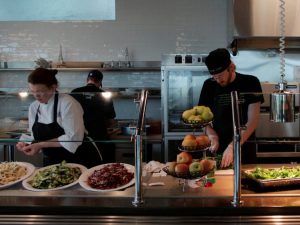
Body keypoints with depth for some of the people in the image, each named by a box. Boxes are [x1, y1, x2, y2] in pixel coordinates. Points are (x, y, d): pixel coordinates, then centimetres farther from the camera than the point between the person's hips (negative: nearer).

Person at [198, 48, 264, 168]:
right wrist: (211, 135, -13)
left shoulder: (250, 83, -8)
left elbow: (252, 121, -13)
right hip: (218, 150, 2)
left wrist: (232, 147, -23)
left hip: (245, 149, -2)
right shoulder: (209, 85, 0)